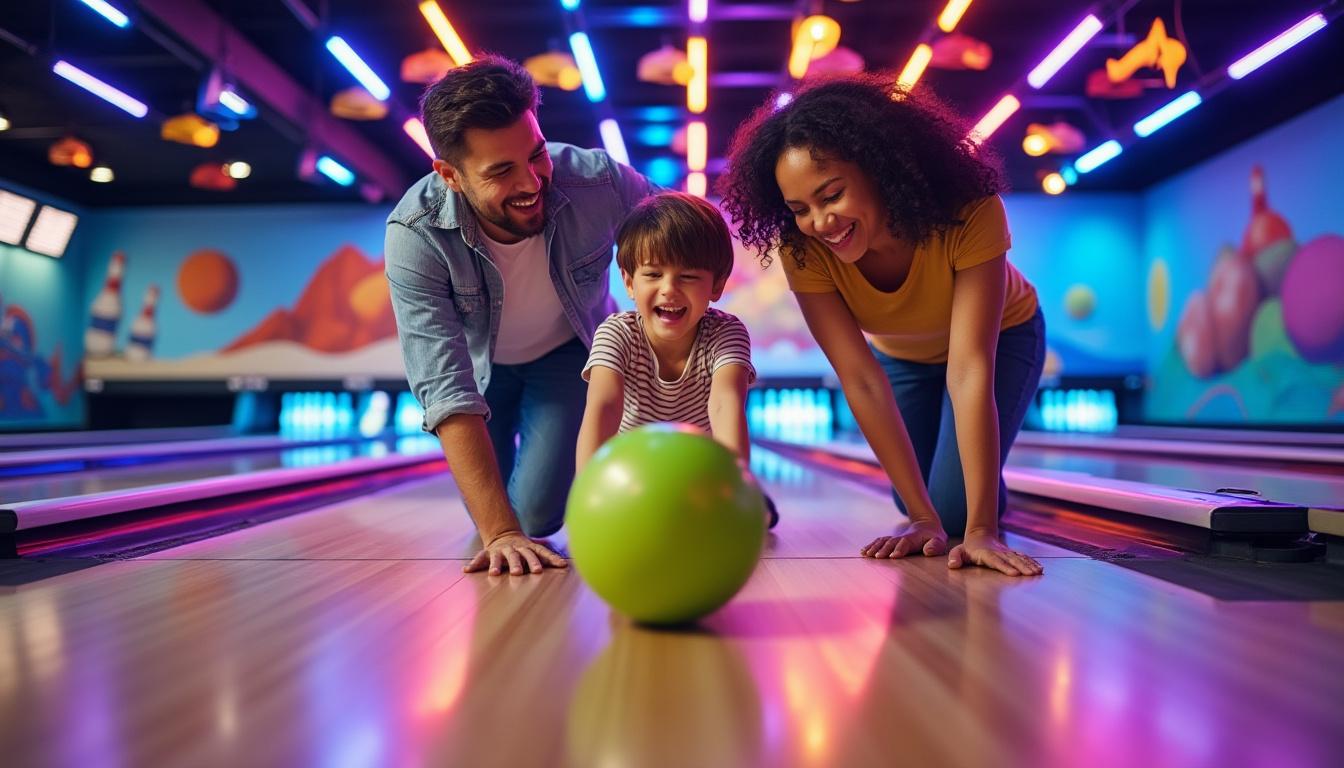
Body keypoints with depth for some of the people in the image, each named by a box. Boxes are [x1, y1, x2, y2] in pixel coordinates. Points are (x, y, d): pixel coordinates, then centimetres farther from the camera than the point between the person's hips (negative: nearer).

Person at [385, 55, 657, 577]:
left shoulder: (599, 183, -33)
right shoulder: (415, 236, -35)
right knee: (496, 524, 4)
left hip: (572, 351, 0)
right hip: (480, 362, 0)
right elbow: (446, 387, -38)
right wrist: (498, 532, -45)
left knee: (537, 514, -12)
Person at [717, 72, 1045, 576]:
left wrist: (980, 529, -46)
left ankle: (988, 509, 22)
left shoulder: (971, 214, -40)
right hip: (898, 355, 3)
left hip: (999, 338, -2)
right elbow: (861, 381, -33)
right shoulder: (802, 249, -32)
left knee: (955, 507, -13)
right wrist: (922, 516, -34)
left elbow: (969, 371, -43)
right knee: (921, 514, 3)